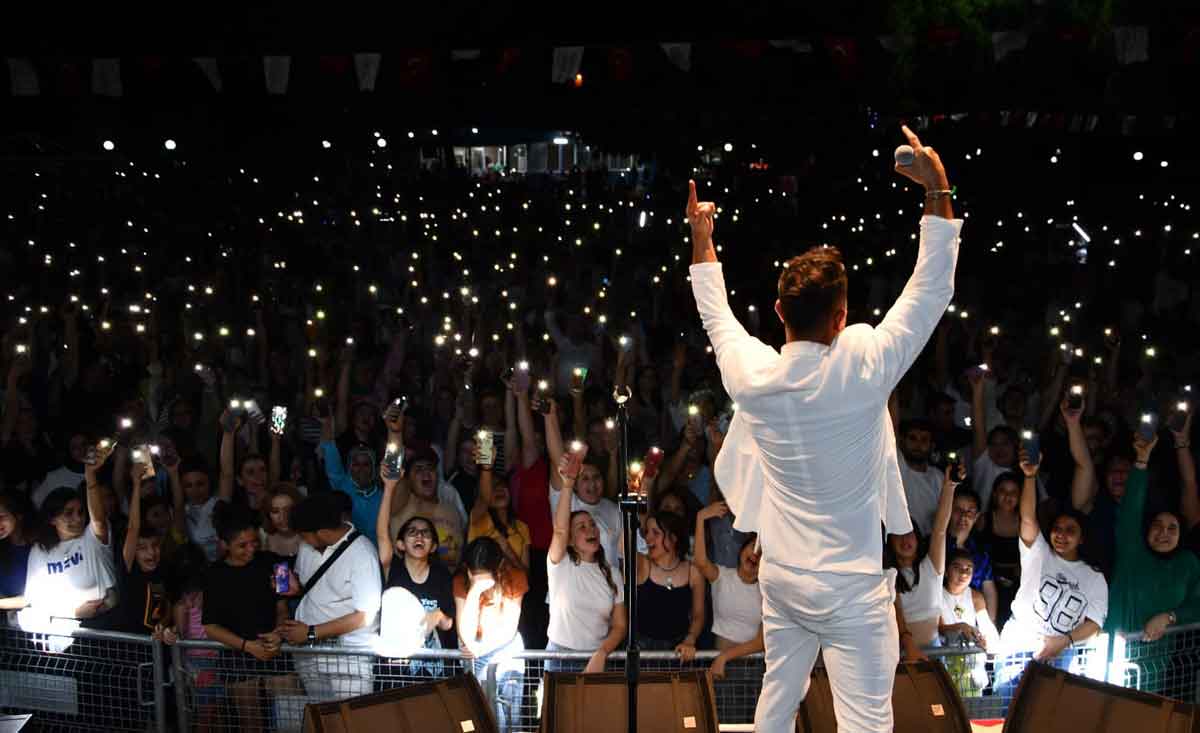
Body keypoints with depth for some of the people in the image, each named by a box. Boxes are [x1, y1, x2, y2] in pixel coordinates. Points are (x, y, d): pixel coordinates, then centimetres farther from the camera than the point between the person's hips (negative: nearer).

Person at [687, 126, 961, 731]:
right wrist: (937, 190, -11)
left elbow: (716, 316, 13)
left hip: (780, 575, 6)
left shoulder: (751, 376, -8)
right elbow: (932, 291, -14)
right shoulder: (862, 368, -20)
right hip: (850, 585, -5)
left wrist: (701, 241, 26)